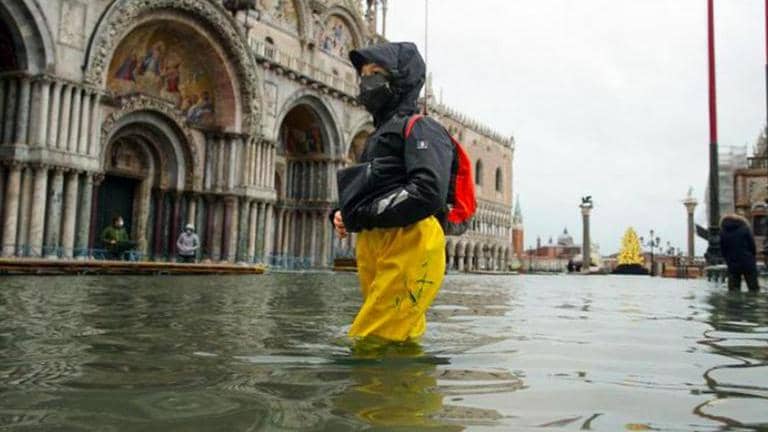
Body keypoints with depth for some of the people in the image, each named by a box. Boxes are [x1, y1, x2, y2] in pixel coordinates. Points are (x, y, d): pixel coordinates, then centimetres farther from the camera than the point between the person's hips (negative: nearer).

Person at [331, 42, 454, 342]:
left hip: (408, 248, -9)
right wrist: (342, 215, 7)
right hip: (372, 248, 9)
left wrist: (361, 215, -12)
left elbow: (429, 192, -19)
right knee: (400, 346, 14)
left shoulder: (419, 128, -2)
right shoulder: (381, 134, 27)